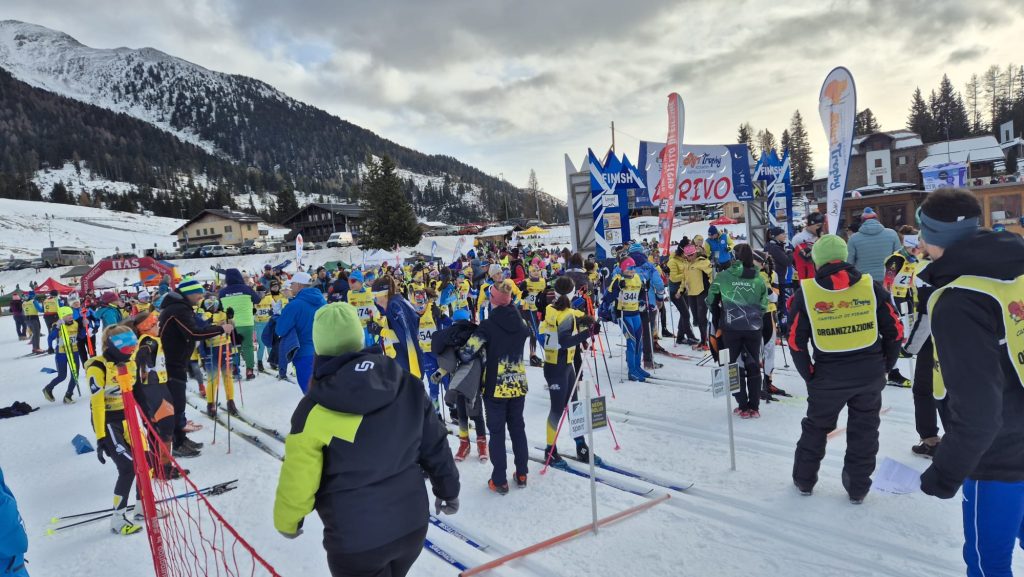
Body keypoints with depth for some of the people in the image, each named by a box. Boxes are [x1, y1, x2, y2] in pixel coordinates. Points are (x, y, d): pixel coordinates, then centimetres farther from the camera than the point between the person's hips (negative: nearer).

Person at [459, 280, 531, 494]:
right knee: (518, 428, 16)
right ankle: (521, 474, 24)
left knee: (497, 432, 5)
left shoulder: (488, 325, -16)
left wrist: (458, 353, 5)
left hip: (495, 387, -4)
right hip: (518, 385, 4)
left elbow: (468, 353, -16)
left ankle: (499, 481, 10)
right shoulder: (521, 323, -1)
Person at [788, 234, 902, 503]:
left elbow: (796, 340, -8)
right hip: (871, 374, 1)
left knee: (816, 426, 19)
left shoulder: (806, 292, -9)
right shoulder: (871, 286, -5)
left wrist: (809, 374, 3)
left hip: (828, 377, -1)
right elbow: (895, 330, -1)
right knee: (864, 430, 17)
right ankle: (857, 488, 28)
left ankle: (804, 480, 33)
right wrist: (885, 365, 11)